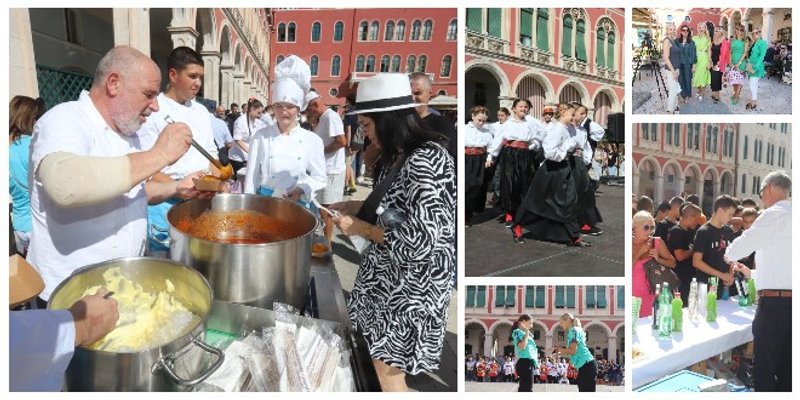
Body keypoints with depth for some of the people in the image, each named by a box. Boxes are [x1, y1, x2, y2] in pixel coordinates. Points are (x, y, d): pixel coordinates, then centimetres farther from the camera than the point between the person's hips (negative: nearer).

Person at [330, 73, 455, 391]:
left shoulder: (425, 162, -25)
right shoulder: (401, 155, 5)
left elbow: (418, 241, -28)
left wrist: (359, 228, -17)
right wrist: (352, 207, 7)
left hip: (411, 284, -9)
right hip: (392, 275, 9)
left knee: (387, 368, 6)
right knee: (383, 360, 20)